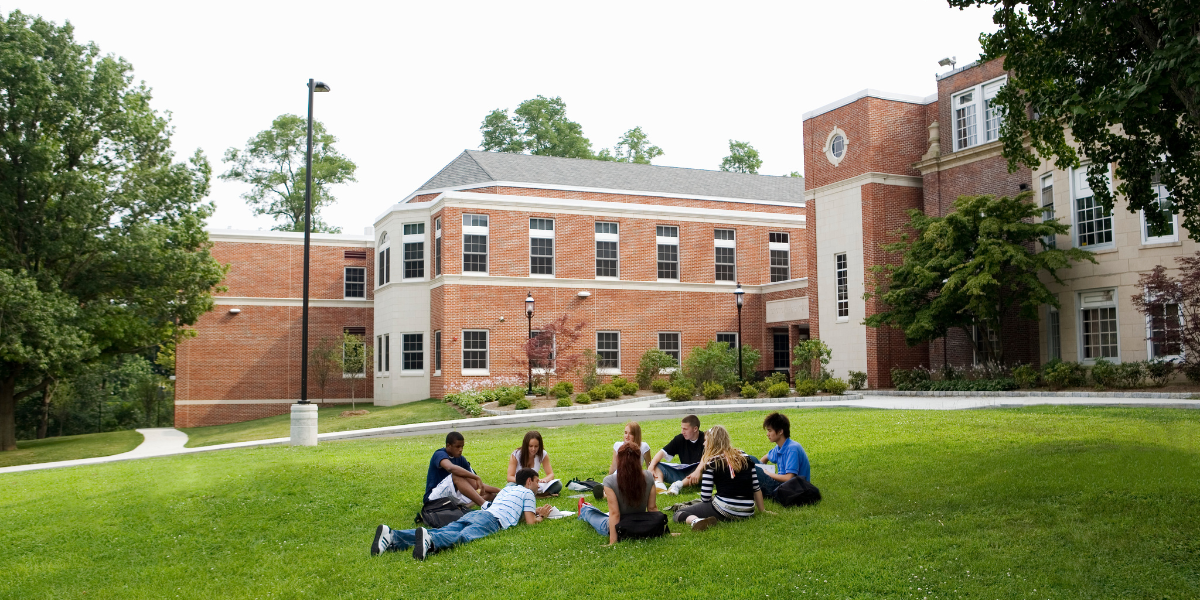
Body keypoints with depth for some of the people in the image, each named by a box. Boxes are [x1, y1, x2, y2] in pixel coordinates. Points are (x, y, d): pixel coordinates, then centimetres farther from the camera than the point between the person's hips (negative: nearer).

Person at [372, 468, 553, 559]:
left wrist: (534, 511, 56)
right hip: (492, 519, -6)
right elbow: (530, 521, 11)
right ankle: (429, 541, -66)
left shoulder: (508, 487, 41)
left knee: (442, 532, -15)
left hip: (474, 513, 6)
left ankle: (392, 537, -35)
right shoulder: (527, 493, 18)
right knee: (464, 537, -34)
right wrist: (541, 517, 31)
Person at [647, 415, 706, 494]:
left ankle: (679, 485, -45)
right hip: (683, 472, 5)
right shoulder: (680, 439, 5)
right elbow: (663, 452, 3)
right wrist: (651, 467, -13)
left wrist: (698, 471, -41)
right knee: (656, 466, -8)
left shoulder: (704, 439, -9)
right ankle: (659, 484, -38)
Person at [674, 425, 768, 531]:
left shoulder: (711, 462, -6)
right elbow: (756, 488, 11)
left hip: (724, 510, -6)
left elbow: (705, 498, -10)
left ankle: (696, 521, -26)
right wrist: (762, 510, 21)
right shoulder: (745, 457, 11)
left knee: (678, 513, 5)